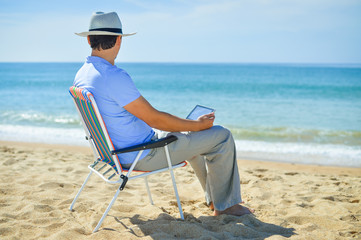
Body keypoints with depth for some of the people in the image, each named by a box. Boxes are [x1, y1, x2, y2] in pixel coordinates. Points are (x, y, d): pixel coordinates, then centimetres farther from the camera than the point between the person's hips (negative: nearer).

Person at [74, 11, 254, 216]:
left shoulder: (82, 75, 3)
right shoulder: (115, 77, -28)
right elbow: (154, 118, -23)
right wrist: (198, 124, -9)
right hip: (142, 156, -10)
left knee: (192, 136, 28)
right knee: (221, 136, -3)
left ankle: (214, 199, 37)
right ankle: (225, 205, 12)